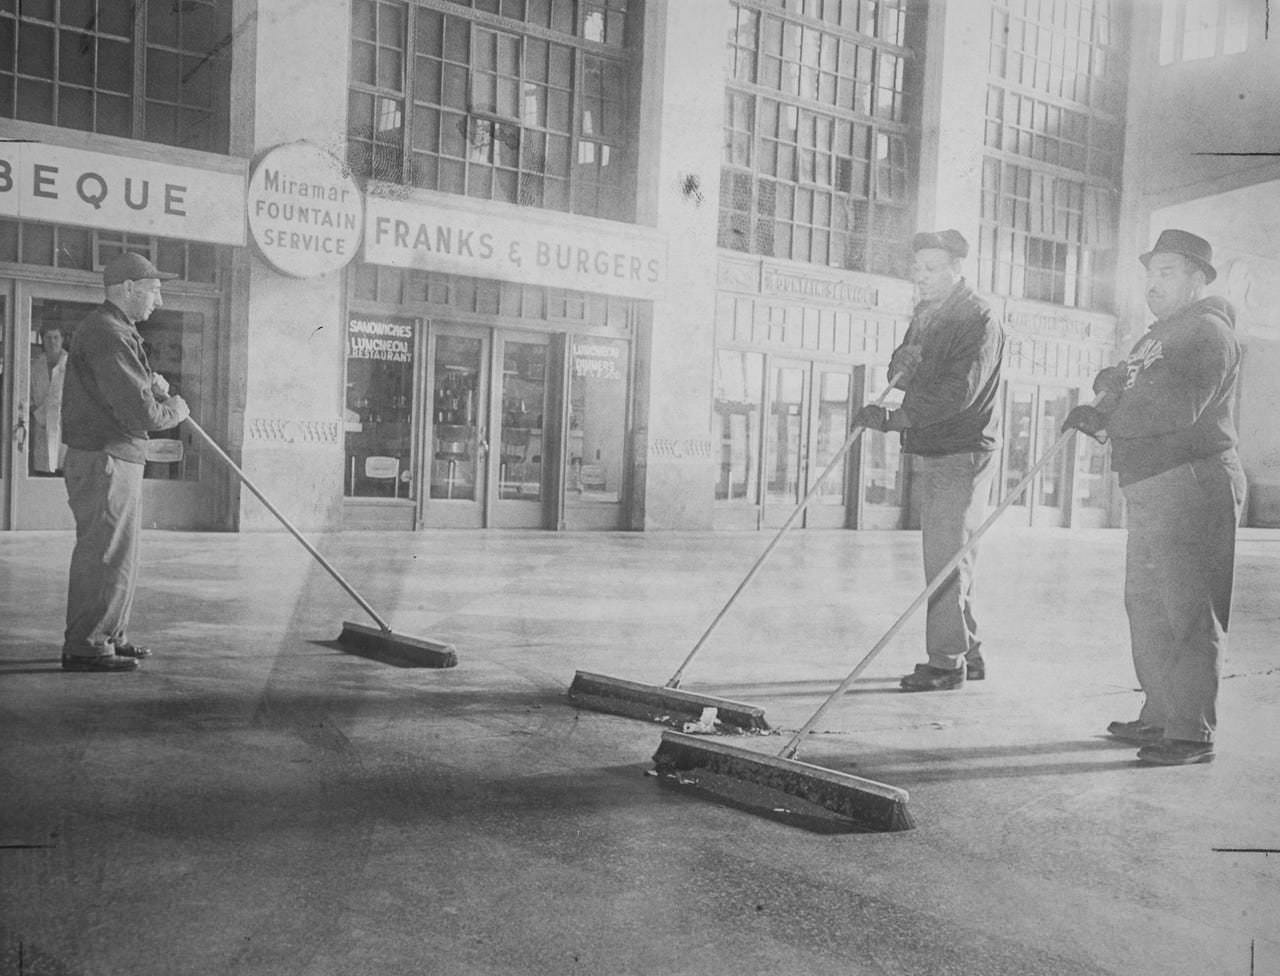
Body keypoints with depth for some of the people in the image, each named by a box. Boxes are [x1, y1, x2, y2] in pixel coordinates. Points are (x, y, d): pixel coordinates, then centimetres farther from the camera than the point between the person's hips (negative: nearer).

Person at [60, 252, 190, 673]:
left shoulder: (117, 330, 17)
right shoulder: (108, 335, -18)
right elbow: (140, 415, -23)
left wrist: (150, 383, 14)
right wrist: (174, 409, -4)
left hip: (117, 461, 11)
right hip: (104, 461, -11)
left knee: (117, 554, 17)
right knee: (105, 554, -6)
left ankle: (110, 636, 27)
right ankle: (85, 646, 1)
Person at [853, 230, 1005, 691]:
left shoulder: (978, 320, -12)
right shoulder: (926, 315, 15)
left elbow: (959, 392, -22)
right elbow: (903, 373, 19)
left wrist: (893, 419, -27)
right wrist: (901, 363, -7)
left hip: (963, 452, -9)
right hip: (932, 453, 9)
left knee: (947, 558, -8)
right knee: (948, 558, 14)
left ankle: (946, 662, -2)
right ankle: (968, 653, 24)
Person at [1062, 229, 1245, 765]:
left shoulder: (1208, 332, -8)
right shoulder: (1158, 336, 24)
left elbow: (1178, 407, -22)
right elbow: (1134, 406, 24)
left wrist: (1111, 400, -12)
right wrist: (1096, 414, 2)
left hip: (1192, 483, -10)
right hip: (1149, 488, 10)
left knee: (1188, 610, -8)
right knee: (1146, 604, 14)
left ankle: (1193, 733, -4)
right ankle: (1160, 715, 24)